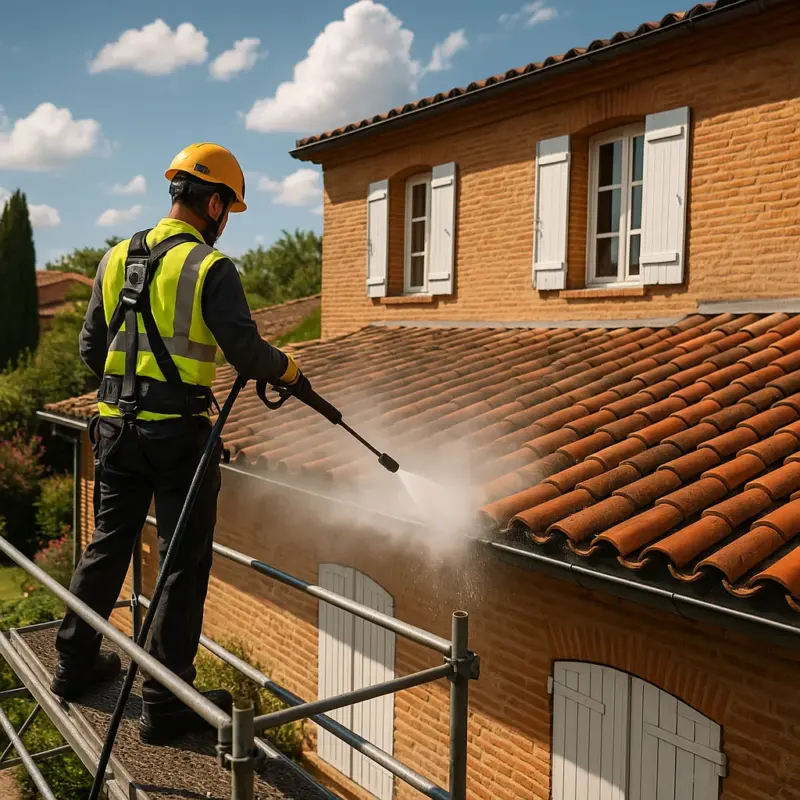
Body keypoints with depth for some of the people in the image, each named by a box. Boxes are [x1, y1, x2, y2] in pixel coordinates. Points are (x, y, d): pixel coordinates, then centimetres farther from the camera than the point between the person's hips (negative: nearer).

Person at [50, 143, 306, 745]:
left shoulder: (117, 259, 8)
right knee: (183, 564, 3)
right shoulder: (210, 268, -12)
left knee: (108, 544, 21)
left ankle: (76, 665, 36)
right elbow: (245, 351, -18)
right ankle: (165, 704, 11)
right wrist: (288, 370, 2)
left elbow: (91, 347, 12)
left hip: (115, 426, 7)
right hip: (178, 433, -7)